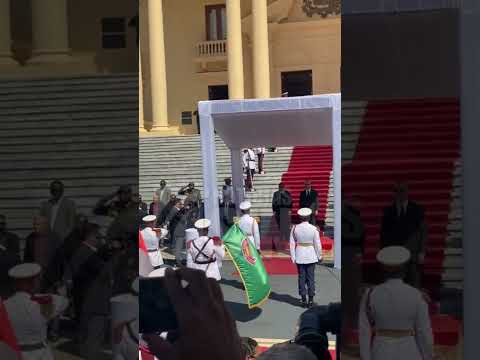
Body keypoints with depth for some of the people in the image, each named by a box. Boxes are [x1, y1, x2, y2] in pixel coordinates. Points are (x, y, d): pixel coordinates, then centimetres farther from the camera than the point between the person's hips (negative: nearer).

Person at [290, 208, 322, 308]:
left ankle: (303, 299, 12)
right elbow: (317, 244, -5)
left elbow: (292, 244, -2)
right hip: (311, 256, -1)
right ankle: (310, 300, 9)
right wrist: (319, 256, 8)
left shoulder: (295, 228, -5)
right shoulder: (314, 229, -11)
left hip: (299, 256, 1)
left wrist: (293, 257, 6)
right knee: (310, 277, 6)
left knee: (301, 277, 8)